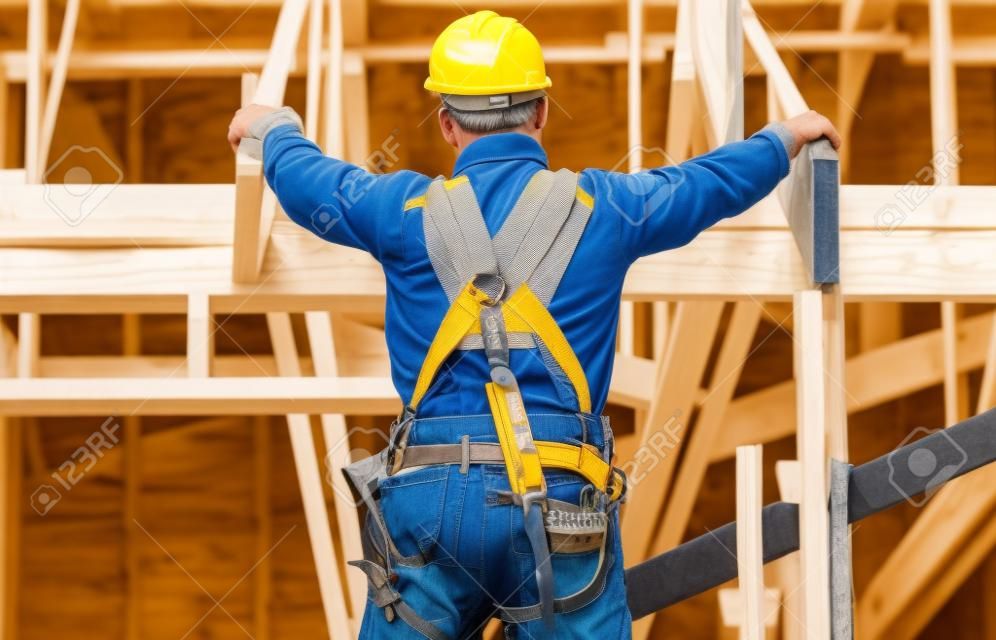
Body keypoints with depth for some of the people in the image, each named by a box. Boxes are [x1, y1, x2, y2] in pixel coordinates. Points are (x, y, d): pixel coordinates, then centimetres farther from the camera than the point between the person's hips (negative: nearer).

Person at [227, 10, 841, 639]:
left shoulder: (409, 210, 7)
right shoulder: (601, 206, 7)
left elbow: (302, 177, 27)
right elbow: (719, 180, 24)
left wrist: (274, 126, 50)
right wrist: (788, 136, 45)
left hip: (429, 495, 1)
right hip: (559, 499, -1)